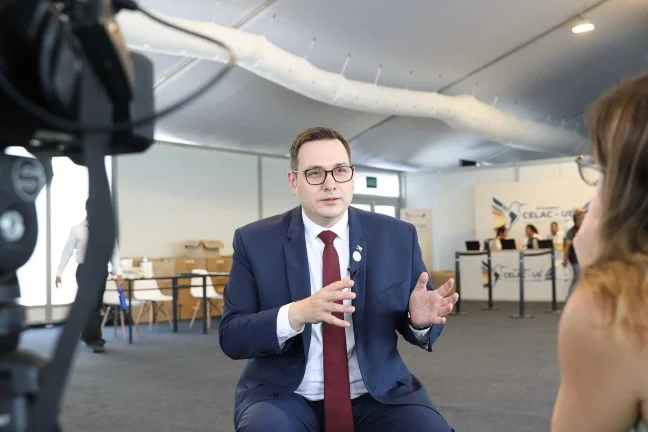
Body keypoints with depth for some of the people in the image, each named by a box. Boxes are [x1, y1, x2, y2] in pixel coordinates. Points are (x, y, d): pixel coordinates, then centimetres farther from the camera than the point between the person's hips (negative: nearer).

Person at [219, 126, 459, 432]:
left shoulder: (398, 237, 1)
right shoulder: (255, 241, -3)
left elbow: (417, 324, 7)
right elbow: (231, 336, -7)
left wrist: (420, 318, -18)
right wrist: (296, 314, -26)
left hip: (378, 395, 2)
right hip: (283, 396, -1)